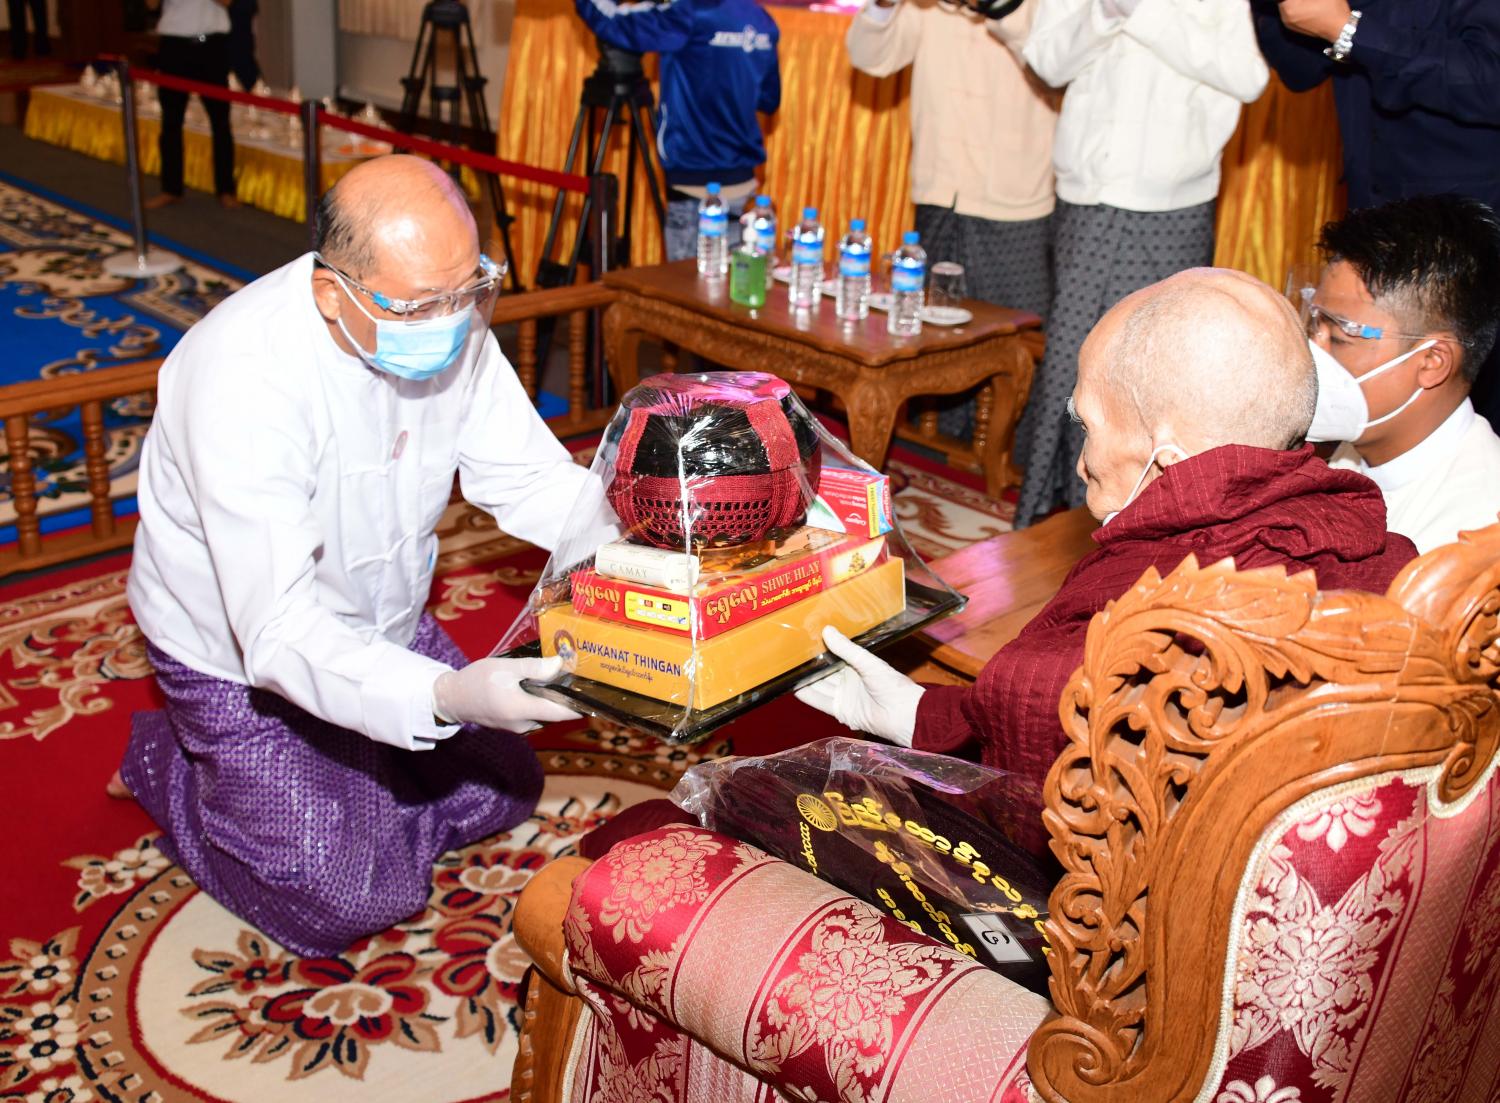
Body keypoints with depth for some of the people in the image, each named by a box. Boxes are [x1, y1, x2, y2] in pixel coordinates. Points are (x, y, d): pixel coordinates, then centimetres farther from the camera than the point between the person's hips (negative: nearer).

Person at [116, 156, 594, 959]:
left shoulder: (450, 325, -17)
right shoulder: (247, 379, -37)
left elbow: (528, 476, -10)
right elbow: (279, 633, -41)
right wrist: (445, 697, -55)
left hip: (382, 630, 7)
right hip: (243, 658, -6)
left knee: (502, 791, 13)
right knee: (350, 902, -4)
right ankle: (169, 765, 18)